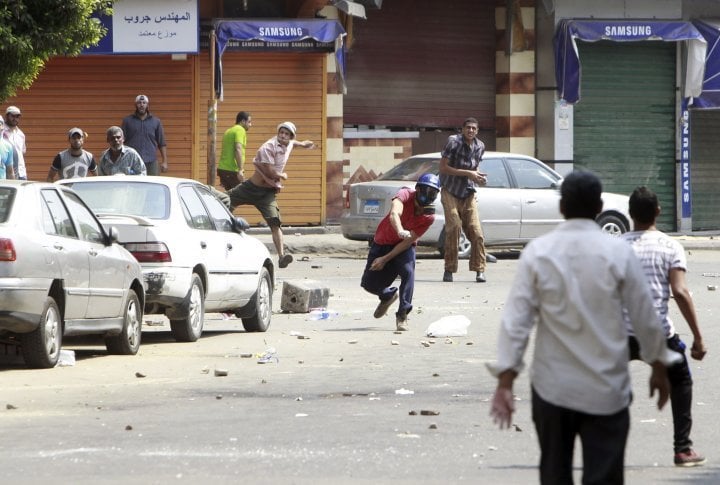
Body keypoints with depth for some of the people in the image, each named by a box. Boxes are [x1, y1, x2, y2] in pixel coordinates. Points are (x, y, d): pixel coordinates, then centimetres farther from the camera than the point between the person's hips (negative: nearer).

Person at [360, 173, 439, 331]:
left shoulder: (429, 216, -20)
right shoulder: (405, 195, -25)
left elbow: (408, 241, -19)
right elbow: (394, 214, -45)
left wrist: (385, 259, -21)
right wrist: (400, 231, -67)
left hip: (403, 247, -1)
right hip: (382, 242, 1)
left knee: (408, 271, -30)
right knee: (369, 284, 4)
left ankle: (402, 315, -19)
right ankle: (389, 295, 38)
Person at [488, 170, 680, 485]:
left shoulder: (538, 252, -5)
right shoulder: (618, 253, -8)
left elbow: (516, 318, -8)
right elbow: (645, 317, -2)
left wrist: (505, 381, -5)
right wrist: (659, 367, 13)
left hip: (553, 388, 2)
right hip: (606, 390, -2)